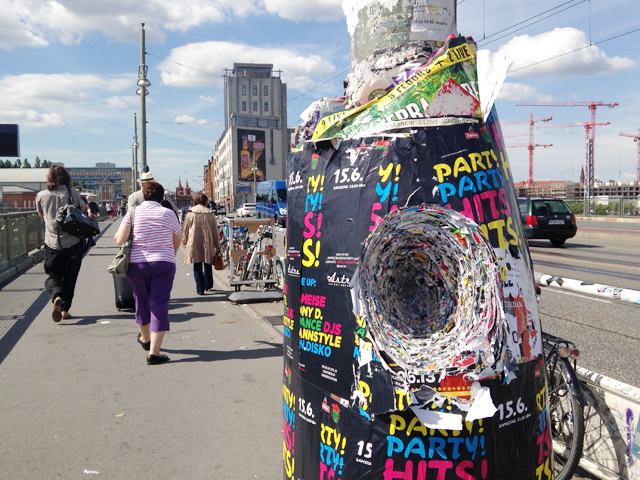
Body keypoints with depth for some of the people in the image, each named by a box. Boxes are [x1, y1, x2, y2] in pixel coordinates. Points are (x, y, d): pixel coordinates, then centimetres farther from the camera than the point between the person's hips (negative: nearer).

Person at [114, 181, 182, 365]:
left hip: (137, 264, 2)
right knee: (159, 305, -1)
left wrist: (117, 235, 16)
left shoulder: (133, 213, 0)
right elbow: (178, 241, 9)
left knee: (142, 302, 20)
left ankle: (145, 338, 44)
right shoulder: (168, 214, -1)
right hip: (163, 264, -2)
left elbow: (119, 239, -8)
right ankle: (154, 352, -6)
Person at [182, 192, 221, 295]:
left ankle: (200, 289, 0)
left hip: (194, 242, -2)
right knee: (207, 265, 17)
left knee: (197, 266, 2)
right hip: (207, 243, 2)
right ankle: (208, 285, 28)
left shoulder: (190, 213, -3)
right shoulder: (210, 213, 0)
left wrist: (185, 240, 20)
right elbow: (215, 230, 4)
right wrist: (217, 245, 11)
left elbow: (186, 229, 4)